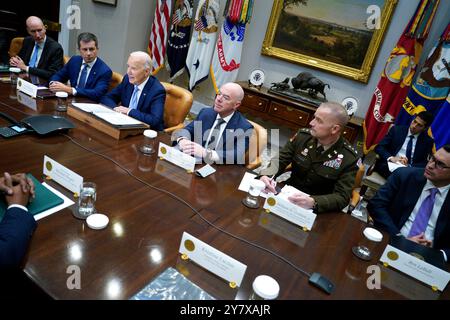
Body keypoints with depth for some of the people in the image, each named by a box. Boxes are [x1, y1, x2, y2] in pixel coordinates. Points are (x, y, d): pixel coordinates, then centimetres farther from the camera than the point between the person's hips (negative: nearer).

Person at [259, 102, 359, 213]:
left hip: (319, 210, -2)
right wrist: (267, 176, -23)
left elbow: (342, 197, -17)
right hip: (289, 195, 2)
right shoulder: (302, 135, -7)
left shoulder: (349, 158, -15)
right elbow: (280, 160, -2)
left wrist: (313, 202, -35)